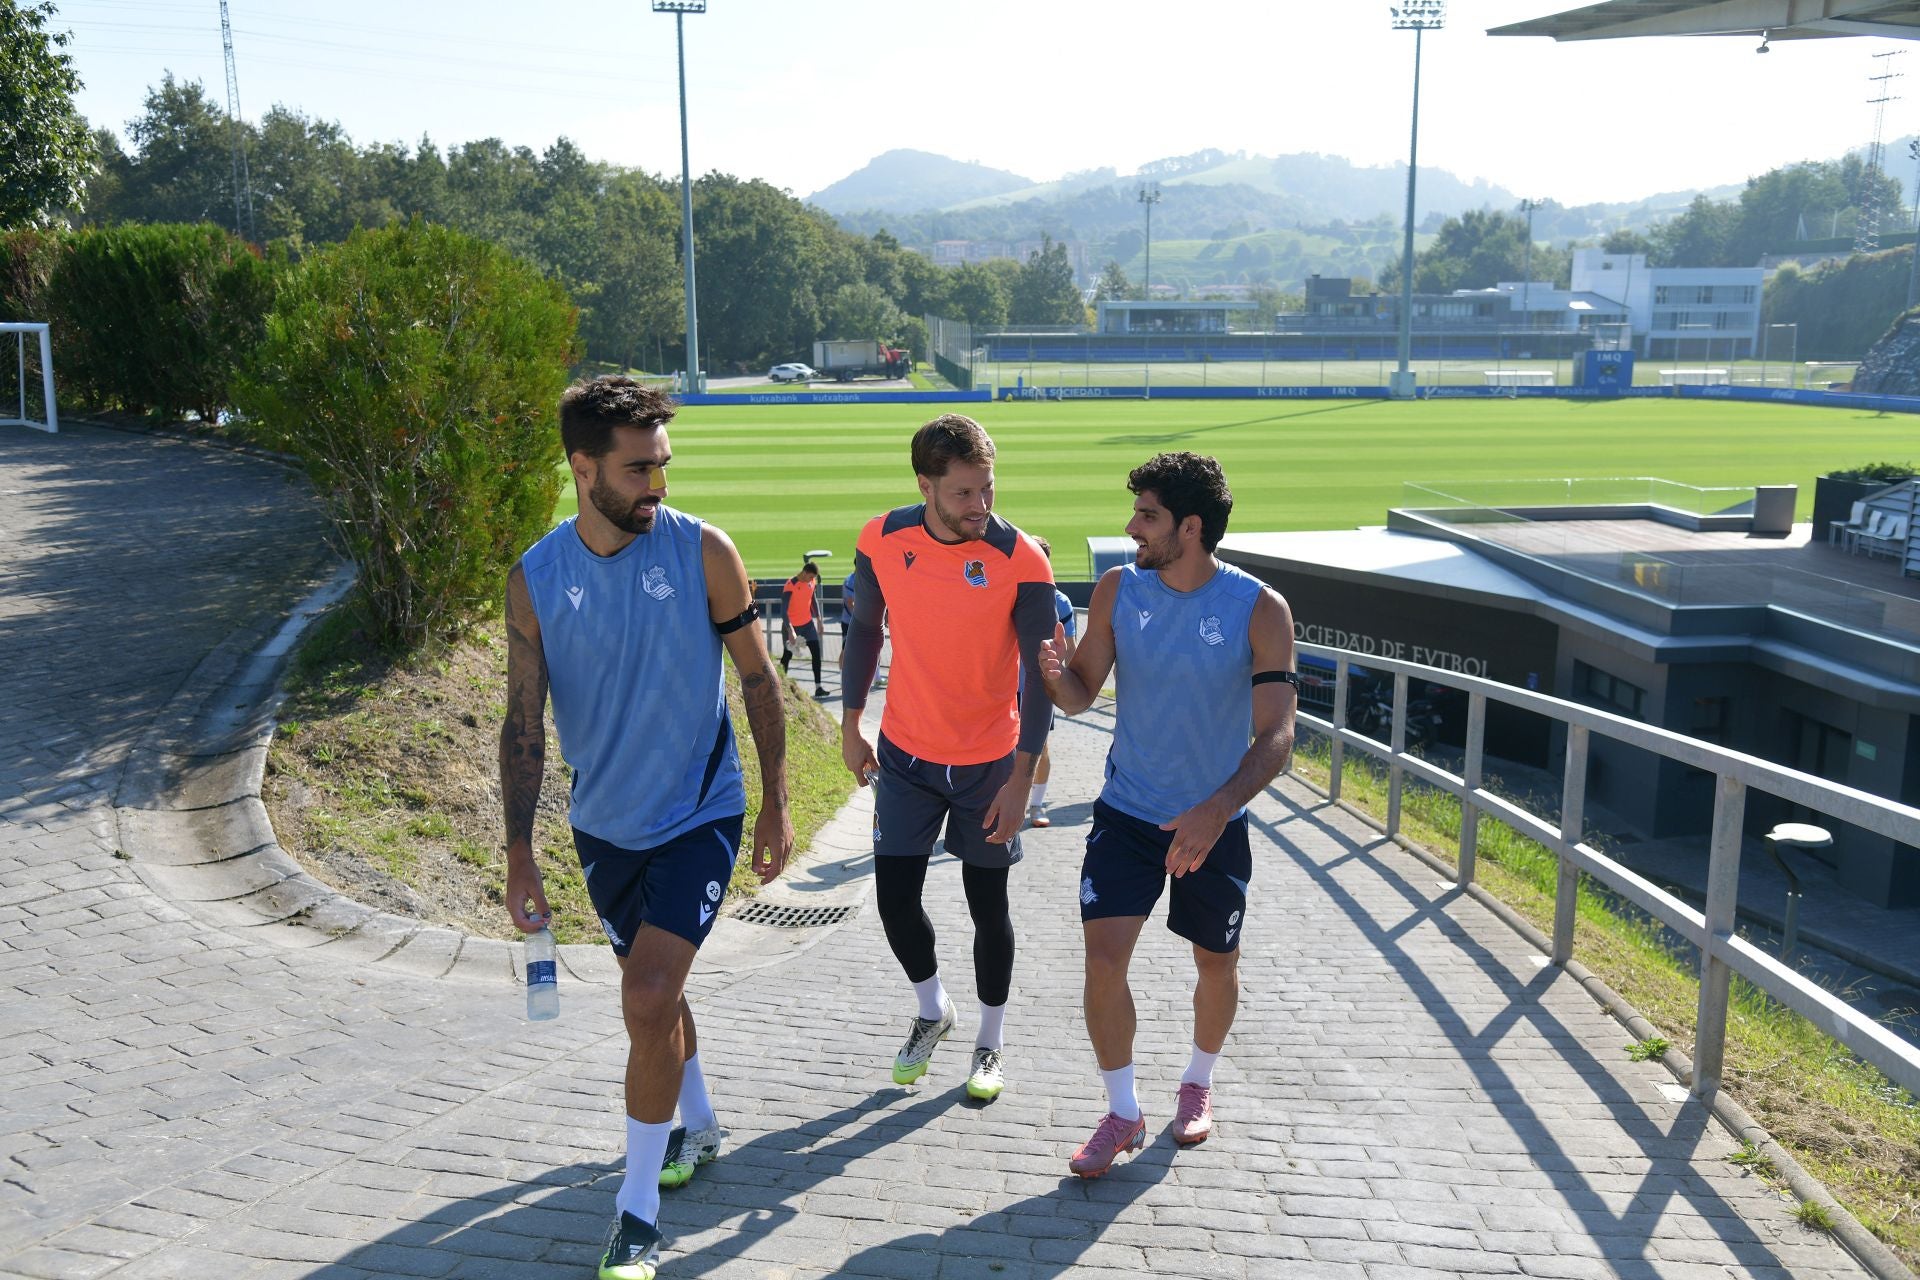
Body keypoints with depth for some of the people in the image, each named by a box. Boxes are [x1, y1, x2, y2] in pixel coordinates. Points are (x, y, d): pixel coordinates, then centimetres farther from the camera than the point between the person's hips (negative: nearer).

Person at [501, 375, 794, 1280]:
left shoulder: (702, 551, -13)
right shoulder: (535, 579, -8)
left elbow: (758, 678, -3)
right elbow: (524, 723, -4)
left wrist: (776, 803, -2)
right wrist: (519, 857, -6)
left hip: (699, 815, -3)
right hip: (604, 823, 4)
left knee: (649, 999, -13)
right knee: (651, 988, 19)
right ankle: (696, 1125, 46)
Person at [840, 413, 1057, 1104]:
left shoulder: (1022, 561, -18)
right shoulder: (882, 540, -9)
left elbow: (1039, 678, -13)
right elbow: (865, 631, 6)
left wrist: (1021, 779, -15)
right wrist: (851, 727, 7)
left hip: (989, 763, -2)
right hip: (905, 755, 3)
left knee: (988, 906, 8)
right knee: (894, 897, 5)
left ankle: (991, 1042, 30)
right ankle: (933, 1010, 34)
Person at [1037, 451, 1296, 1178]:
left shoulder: (1260, 611, -15)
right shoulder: (1118, 591, -6)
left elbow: (1276, 735, -18)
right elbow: (1081, 696, -1)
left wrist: (1217, 811, -33)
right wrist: (1056, 672, -26)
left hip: (1214, 824, -1)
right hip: (1127, 811, 1)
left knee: (1216, 963, 13)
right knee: (1104, 954, -9)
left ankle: (1199, 1083, 41)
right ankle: (1122, 1113, 10)